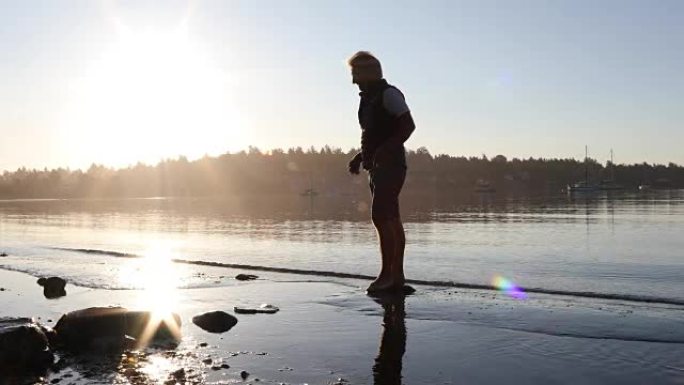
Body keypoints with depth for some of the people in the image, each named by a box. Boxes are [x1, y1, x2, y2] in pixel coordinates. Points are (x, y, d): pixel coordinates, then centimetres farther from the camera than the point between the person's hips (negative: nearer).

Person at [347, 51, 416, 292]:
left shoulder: (389, 94, -7)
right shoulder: (368, 99, 21)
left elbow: (408, 126, -15)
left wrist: (385, 150, -24)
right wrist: (360, 157, 15)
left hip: (390, 165, -9)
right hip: (376, 167, 9)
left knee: (381, 217, -16)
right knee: (391, 220, 8)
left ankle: (387, 274, -13)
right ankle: (397, 276, 11)